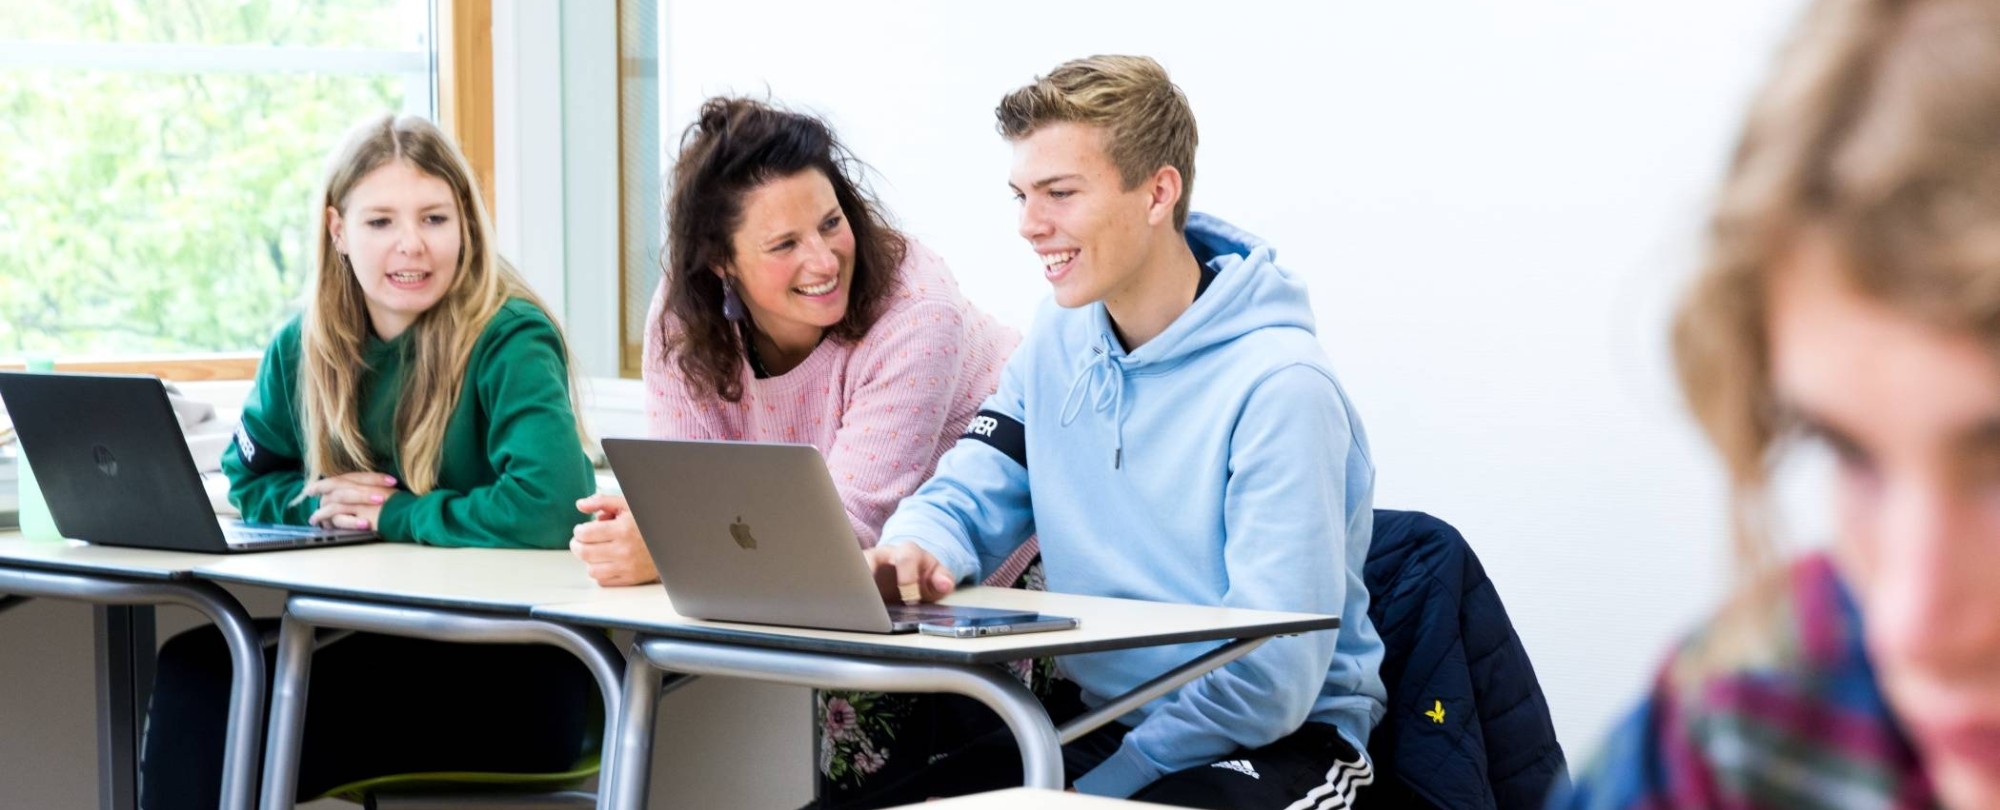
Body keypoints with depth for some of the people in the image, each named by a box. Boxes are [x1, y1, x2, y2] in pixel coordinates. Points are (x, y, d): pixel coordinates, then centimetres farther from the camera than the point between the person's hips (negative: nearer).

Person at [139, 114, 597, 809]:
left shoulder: (510, 342, -14)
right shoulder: (302, 348, 5)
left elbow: (546, 506, -29)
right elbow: (249, 480, 20)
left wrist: (391, 511, -16)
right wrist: (317, 499, -3)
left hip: (514, 683, -6)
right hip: (383, 653, 6)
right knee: (191, 665, -17)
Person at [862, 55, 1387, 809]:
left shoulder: (1276, 387, -20)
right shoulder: (1059, 338, 4)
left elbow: (1272, 678, -23)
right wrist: (915, 548, -20)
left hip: (1274, 742, -6)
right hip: (1094, 713, 6)